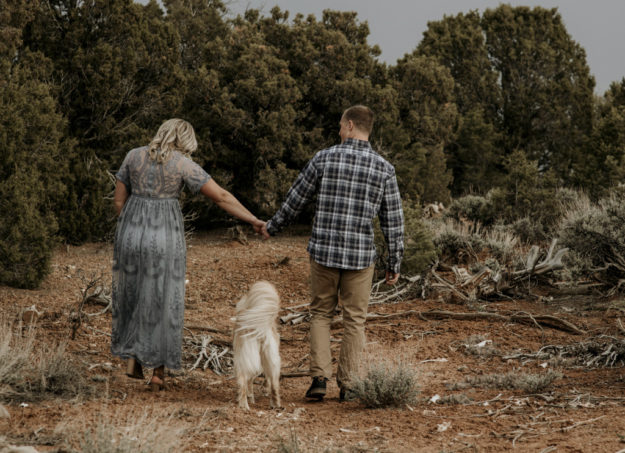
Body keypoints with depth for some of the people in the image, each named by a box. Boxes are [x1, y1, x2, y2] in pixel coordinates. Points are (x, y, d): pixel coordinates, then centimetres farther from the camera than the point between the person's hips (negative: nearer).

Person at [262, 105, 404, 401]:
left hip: (324, 252, 0)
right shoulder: (384, 169, -2)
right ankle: (347, 385, 10)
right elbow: (393, 222, 0)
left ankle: (319, 378, 3)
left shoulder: (324, 159, -4)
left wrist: (273, 227, 23)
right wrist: (395, 264, 10)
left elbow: (296, 199, 6)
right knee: (354, 321, 11)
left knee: (321, 314, 15)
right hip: (360, 255, 0)